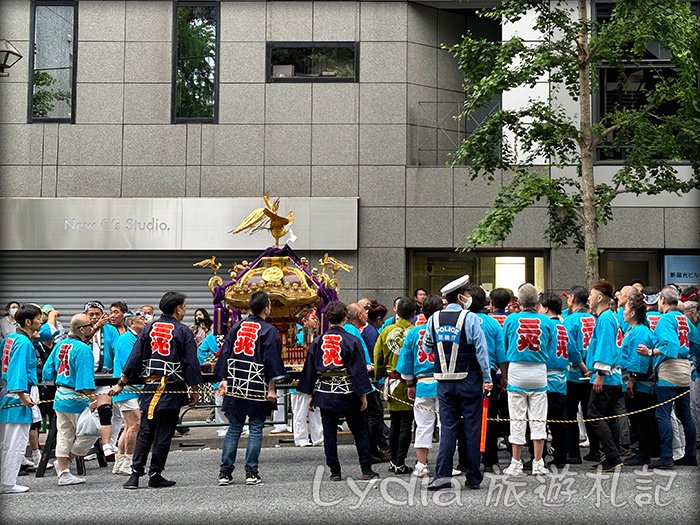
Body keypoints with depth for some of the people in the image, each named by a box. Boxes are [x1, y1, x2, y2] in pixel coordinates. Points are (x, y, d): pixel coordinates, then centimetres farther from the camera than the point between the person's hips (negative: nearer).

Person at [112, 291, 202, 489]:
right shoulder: (182, 331, -4)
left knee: (144, 432, 8)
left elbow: (135, 358, 6)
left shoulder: (149, 328, 7)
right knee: (164, 433, 3)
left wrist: (121, 384, 10)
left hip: (150, 386, 4)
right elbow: (191, 362, -6)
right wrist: (195, 390, 1)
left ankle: (135, 474, 4)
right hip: (173, 390, -4)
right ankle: (155, 475, 6)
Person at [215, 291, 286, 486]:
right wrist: (271, 389, -6)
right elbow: (272, 361, -9)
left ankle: (225, 472, 8)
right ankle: (251, 472, 3)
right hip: (257, 388, -4)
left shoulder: (236, 327, 8)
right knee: (255, 429, 4)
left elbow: (225, 353, 9)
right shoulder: (269, 331, -6)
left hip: (235, 387, 4)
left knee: (233, 429, 10)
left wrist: (224, 380, 13)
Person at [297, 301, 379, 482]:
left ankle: (335, 472, 11)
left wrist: (310, 394, 12)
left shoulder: (317, 341, 2)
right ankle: (367, 471, 7)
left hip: (324, 394, 2)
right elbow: (359, 369, -8)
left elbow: (309, 369, 5)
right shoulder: (352, 341, -7)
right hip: (347, 393, -2)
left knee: (329, 433, 9)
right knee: (360, 431, 8)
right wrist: (363, 395, -3)